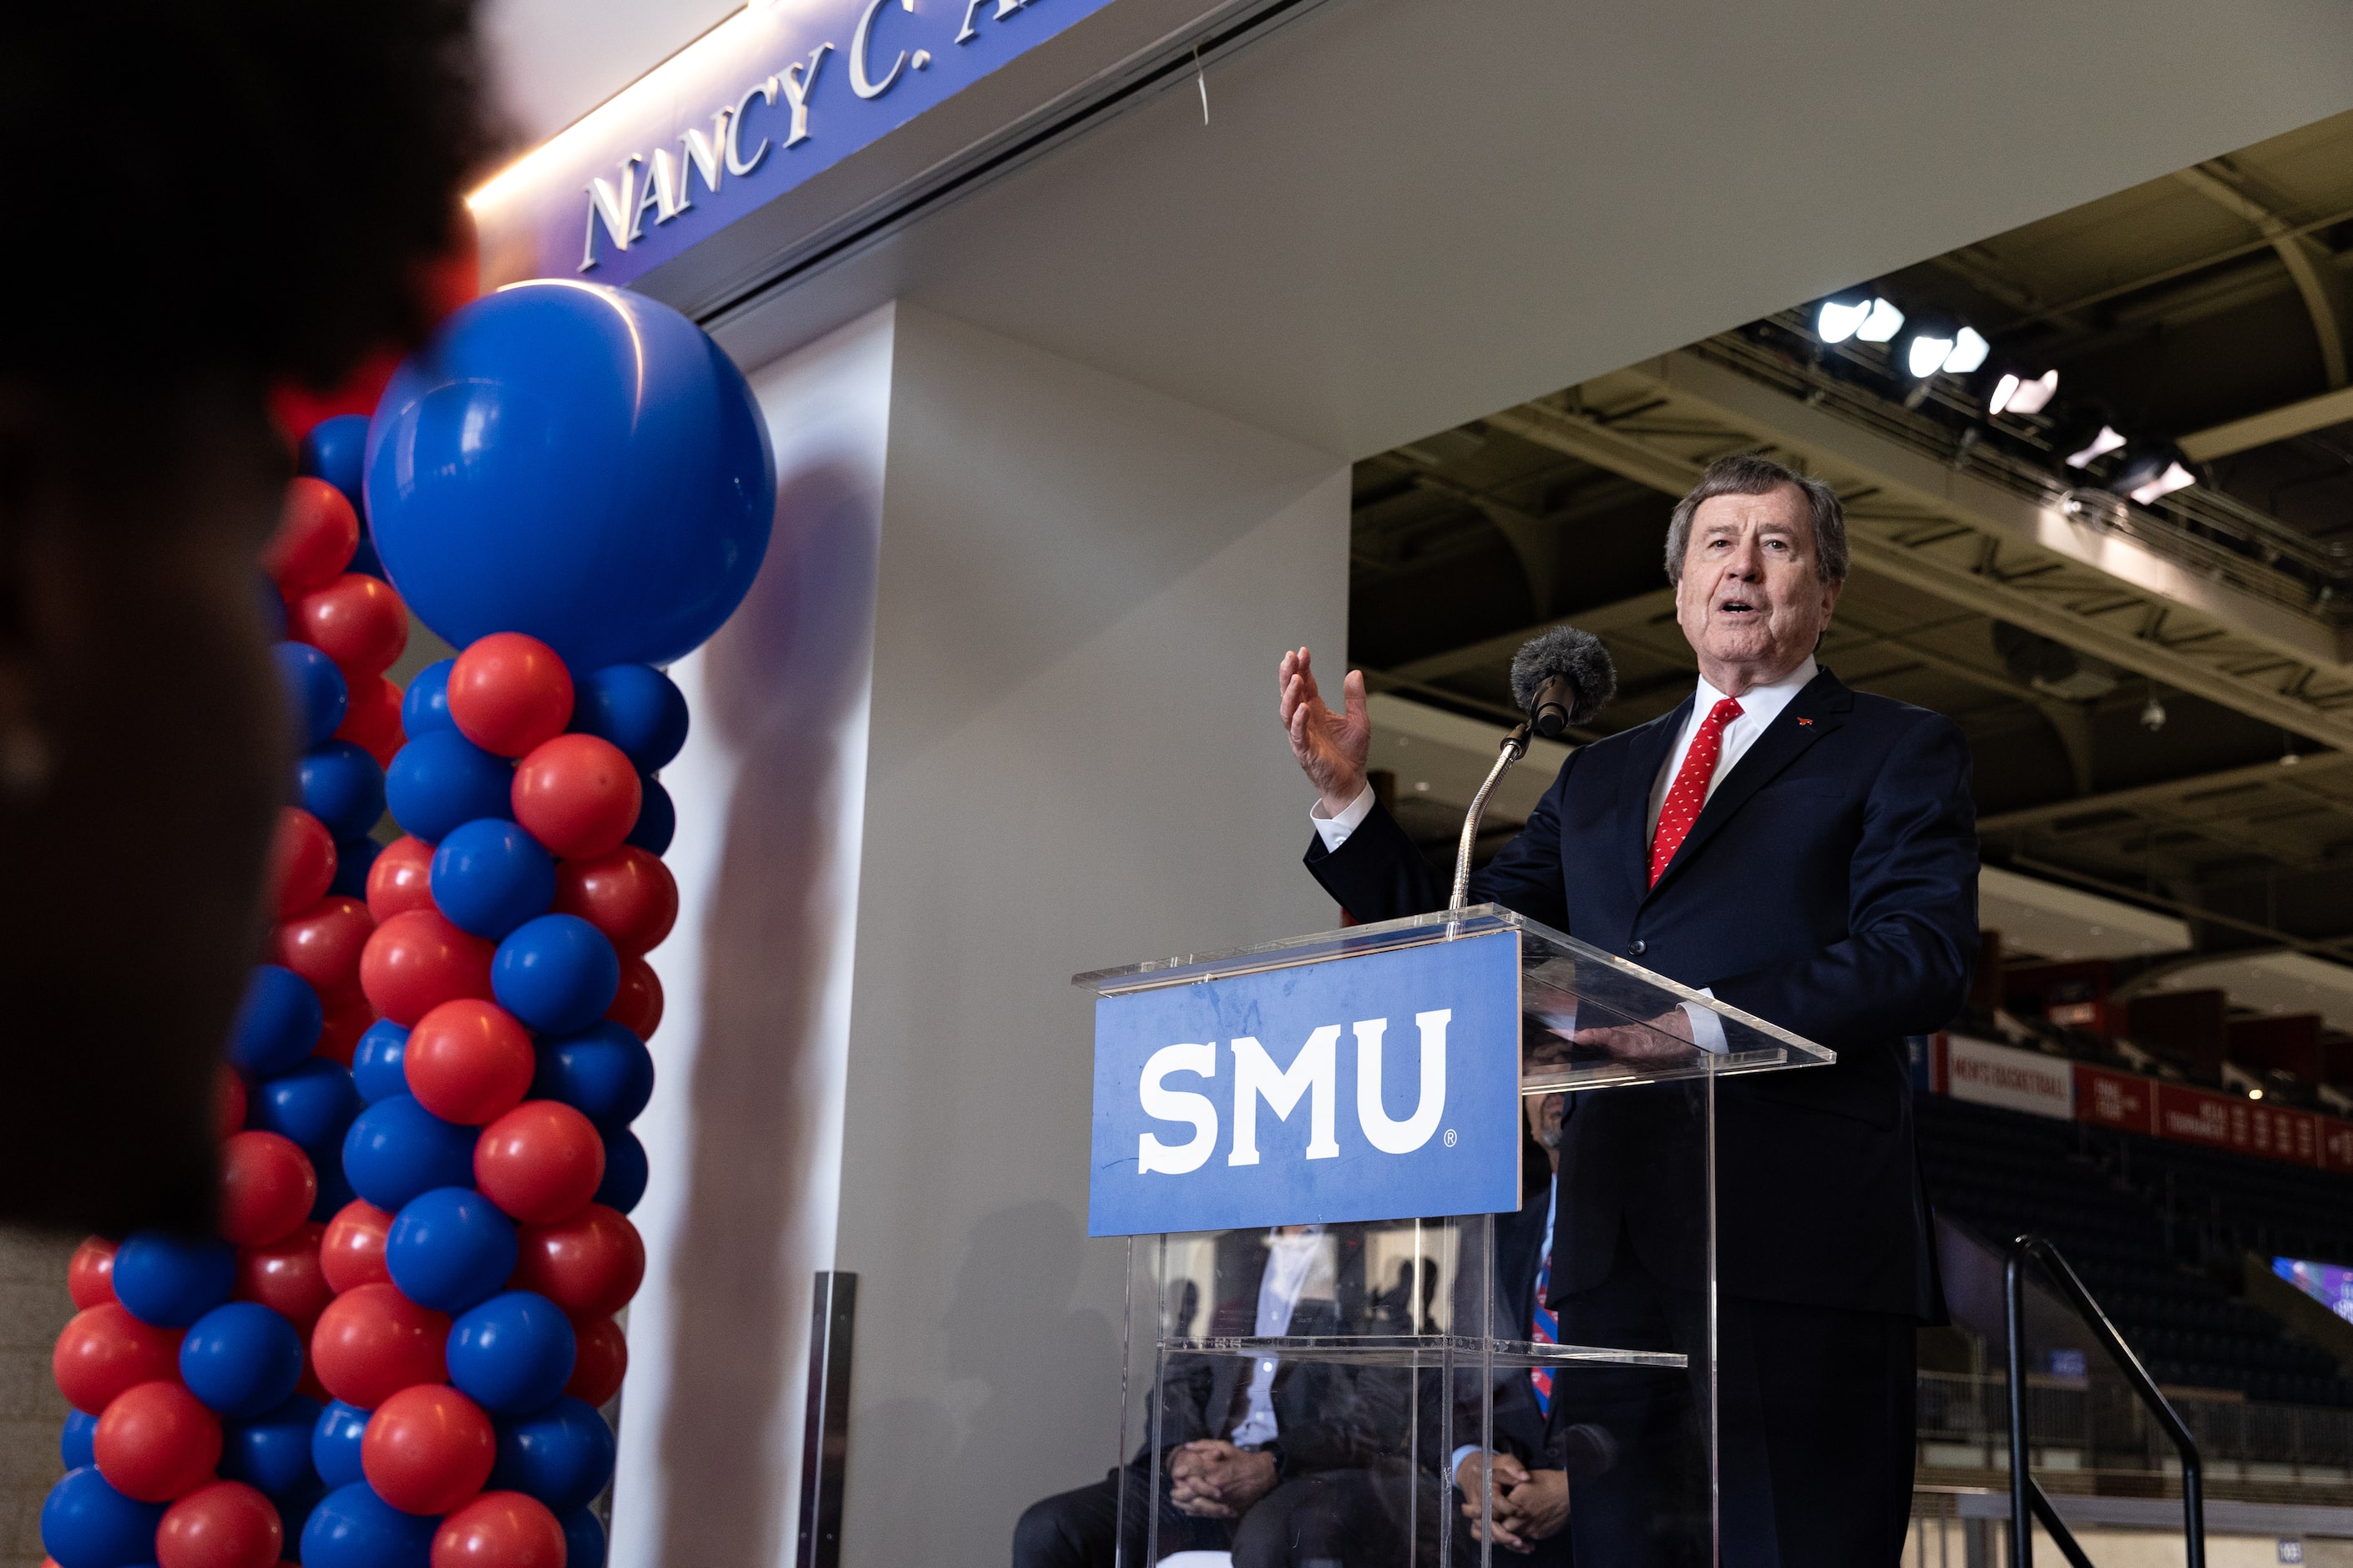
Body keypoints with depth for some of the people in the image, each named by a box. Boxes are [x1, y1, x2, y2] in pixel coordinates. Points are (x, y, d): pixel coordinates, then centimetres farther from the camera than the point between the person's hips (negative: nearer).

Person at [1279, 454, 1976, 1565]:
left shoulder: (1901, 751, 9)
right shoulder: (1599, 775, 24)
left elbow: (1924, 958, -7)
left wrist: (1714, 1024, -20)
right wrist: (1344, 795, 10)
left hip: (1797, 1234, -5)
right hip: (1616, 1238, 5)